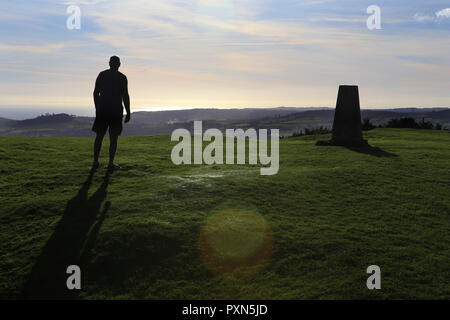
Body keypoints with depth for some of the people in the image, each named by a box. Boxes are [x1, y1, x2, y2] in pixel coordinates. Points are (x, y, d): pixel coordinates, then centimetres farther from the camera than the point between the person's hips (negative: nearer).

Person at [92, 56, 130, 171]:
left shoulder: (101, 75, 7)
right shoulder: (122, 77, -3)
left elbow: (95, 93, 7)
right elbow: (125, 96, -8)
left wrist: (97, 109, 16)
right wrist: (128, 113, -3)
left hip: (102, 109, 3)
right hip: (116, 110, -3)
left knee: (99, 136, 11)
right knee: (113, 137, 1)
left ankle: (95, 162, 12)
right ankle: (111, 163, 0)